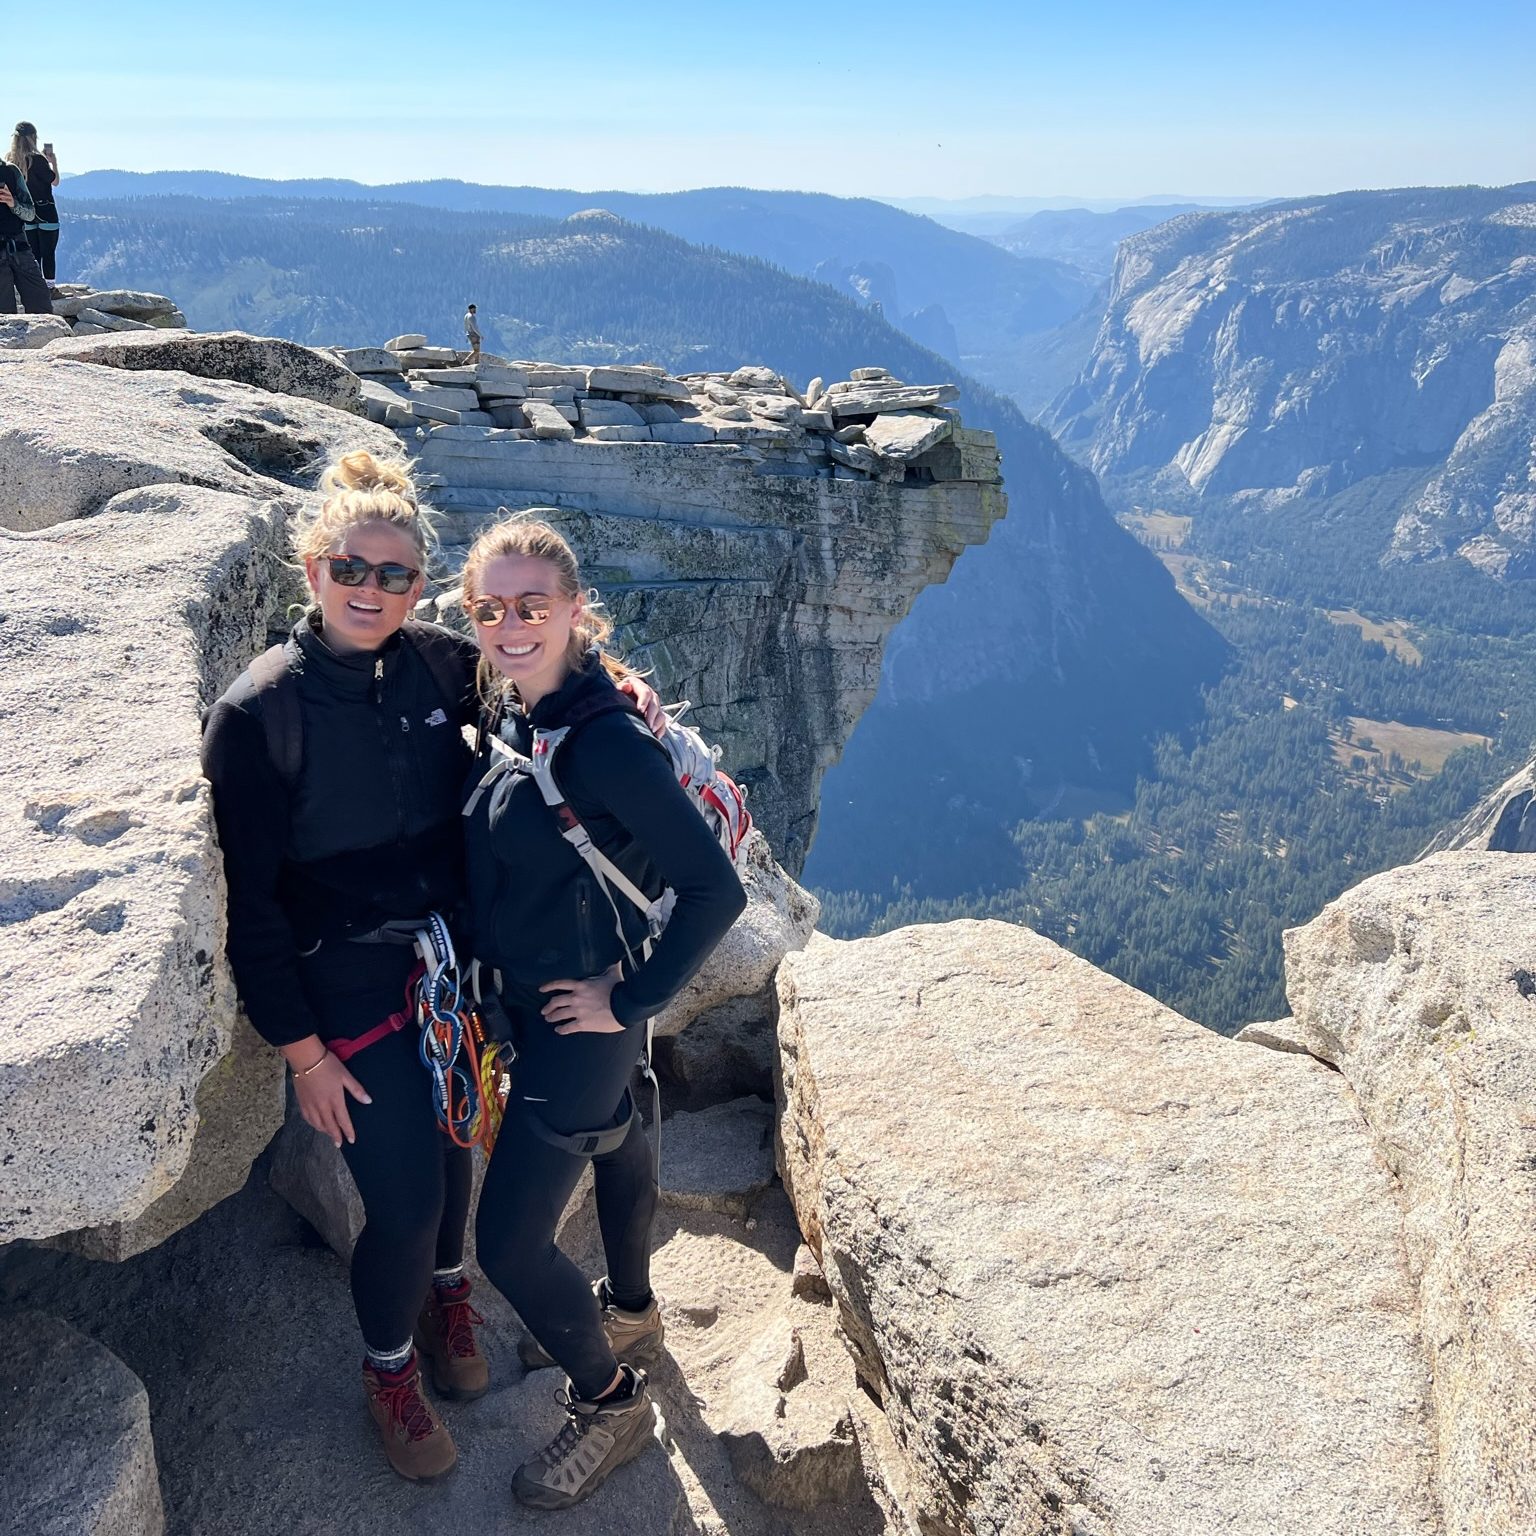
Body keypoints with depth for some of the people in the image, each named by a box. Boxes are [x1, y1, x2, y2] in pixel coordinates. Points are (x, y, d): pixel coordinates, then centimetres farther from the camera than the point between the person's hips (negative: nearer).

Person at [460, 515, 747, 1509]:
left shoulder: (605, 742, -29)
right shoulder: (508, 711, -4)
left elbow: (716, 889, -28)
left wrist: (634, 1000, -21)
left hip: (580, 1013, -8)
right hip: (523, 998, 8)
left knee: (510, 1242, 0)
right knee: (615, 1140, 29)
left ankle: (610, 1401, 26)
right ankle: (631, 1311, 55)